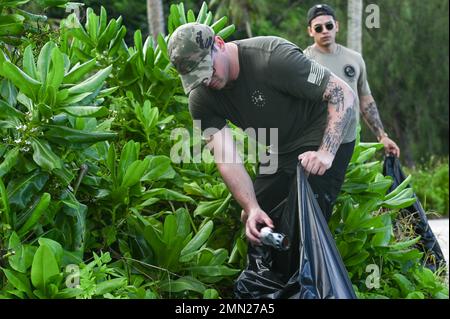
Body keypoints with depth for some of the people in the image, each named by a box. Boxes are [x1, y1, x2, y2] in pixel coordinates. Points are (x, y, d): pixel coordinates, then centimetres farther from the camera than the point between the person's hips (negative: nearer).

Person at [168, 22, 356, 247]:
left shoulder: (273, 57, -29)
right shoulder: (201, 99, -12)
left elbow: (344, 94, -27)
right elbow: (227, 160, -17)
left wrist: (326, 153, -36)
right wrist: (253, 209, -33)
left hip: (327, 138, -7)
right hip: (282, 150, 7)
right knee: (252, 223, 4)